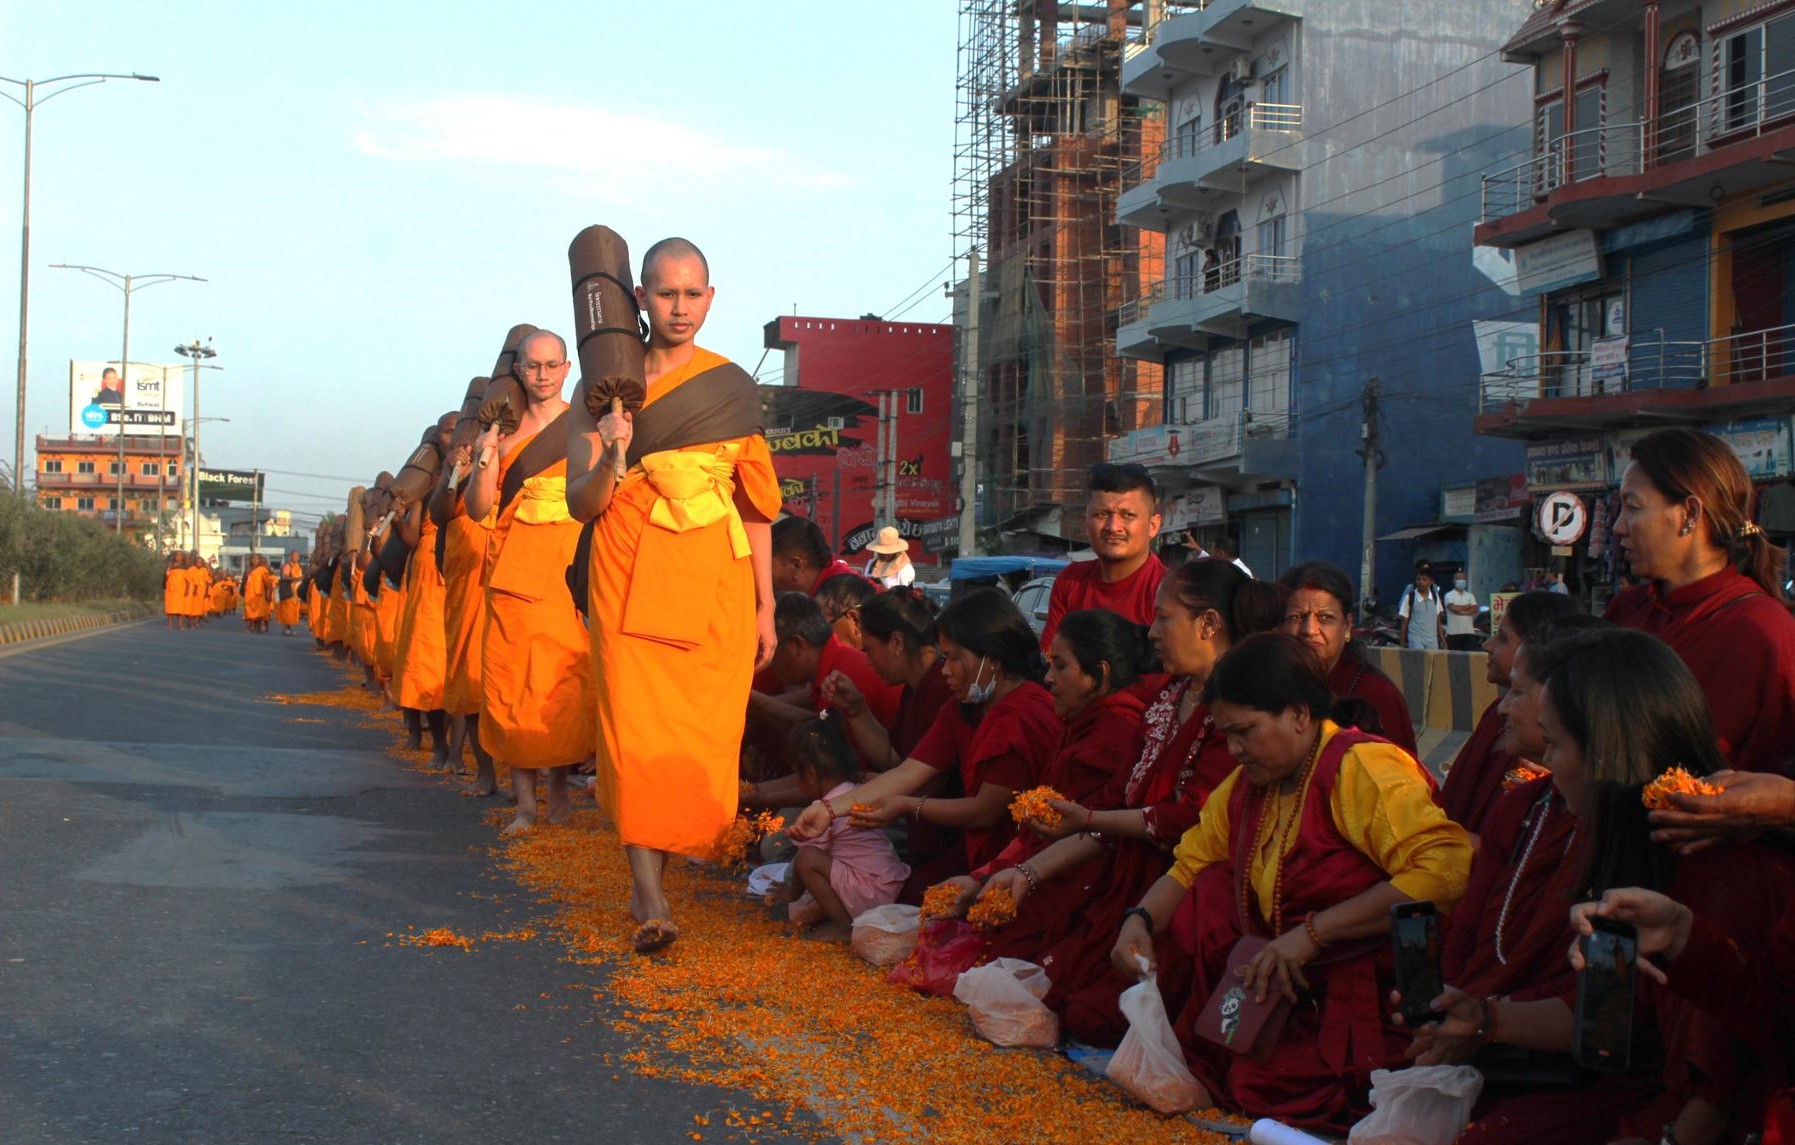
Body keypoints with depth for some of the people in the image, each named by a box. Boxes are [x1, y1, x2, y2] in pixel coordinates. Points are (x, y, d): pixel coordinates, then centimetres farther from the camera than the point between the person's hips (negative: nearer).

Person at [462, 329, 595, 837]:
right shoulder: (504, 430, 12)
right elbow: (478, 509, 7)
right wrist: (485, 459, -6)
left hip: (571, 567, -2)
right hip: (515, 568, 2)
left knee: (565, 684, -6)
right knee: (510, 685, -3)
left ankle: (559, 787, 8)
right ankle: (525, 800, 3)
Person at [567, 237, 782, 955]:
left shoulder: (733, 388, 8)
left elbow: (755, 504, 9)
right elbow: (581, 503, 1)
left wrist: (766, 605, 6)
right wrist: (609, 458, -21)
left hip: (716, 578, 2)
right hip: (633, 574, -2)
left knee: (704, 734, 1)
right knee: (636, 728, -12)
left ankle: (652, 870, 19)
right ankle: (651, 898, -12)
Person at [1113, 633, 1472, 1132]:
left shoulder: (1361, 767, -16)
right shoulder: (1245, 785, 9)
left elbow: (1446, 869, -29)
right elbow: (1190, 866, 23)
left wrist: (1312, 932, -28)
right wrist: (1140, 921, 0)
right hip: (1294, 991, 8)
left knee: (1260, 1084, -26)